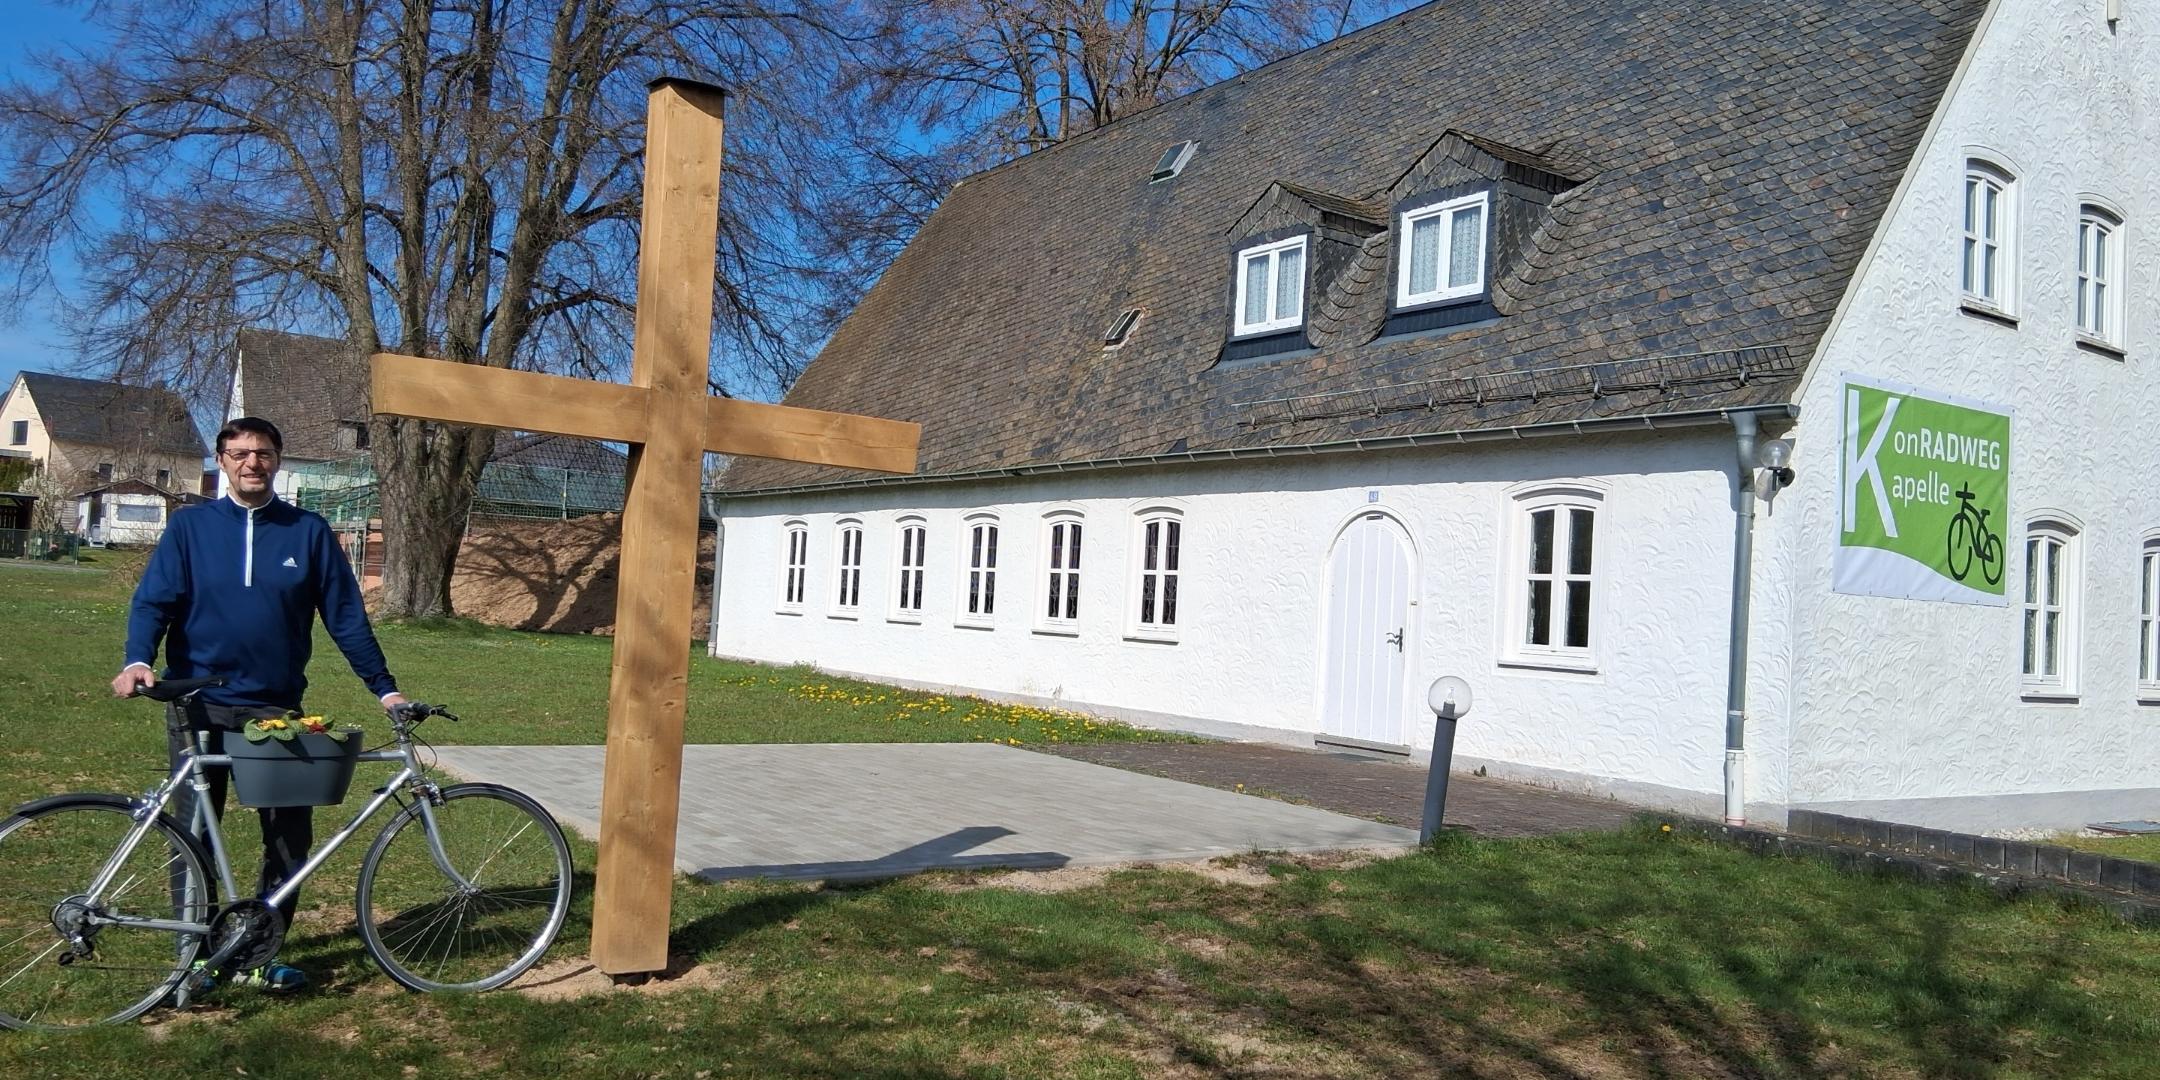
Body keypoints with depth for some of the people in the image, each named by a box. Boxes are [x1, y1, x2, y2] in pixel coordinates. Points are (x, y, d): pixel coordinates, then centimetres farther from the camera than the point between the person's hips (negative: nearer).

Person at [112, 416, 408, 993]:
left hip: (277, 710, 1)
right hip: (199, 708, -1)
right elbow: (153, 600, -5)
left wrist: (385, 688, 0)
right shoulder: (190, 526, 2)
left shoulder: (309, 531, 2)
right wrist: (138, 661, -24)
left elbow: (345, 616, 3)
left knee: (291, 838, 2)